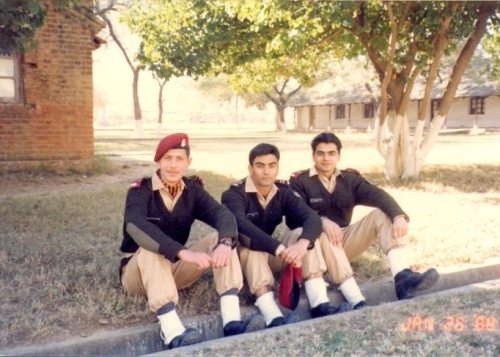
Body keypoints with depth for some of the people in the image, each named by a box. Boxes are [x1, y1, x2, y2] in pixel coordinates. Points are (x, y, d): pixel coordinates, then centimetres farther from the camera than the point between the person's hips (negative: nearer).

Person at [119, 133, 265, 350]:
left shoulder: (192, 189, -2)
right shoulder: (140, 190, -15)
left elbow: (221, 213, -18)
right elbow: (135, 225, -36)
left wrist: (225, 242, -42)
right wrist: (183, 252, -49)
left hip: (176, 269, 4)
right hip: (138, 271, -4)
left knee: (219, 238, -18)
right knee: (150, 250, -37)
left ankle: (231, 322, -31)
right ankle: (174, 335, -51)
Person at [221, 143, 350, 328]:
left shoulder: (282, 192, -4)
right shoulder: (234, 194, -19)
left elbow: (312, 218, -20)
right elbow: (242, 226, -39)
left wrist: (302, 243, -42)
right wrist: (281, 249, -50)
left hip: (271, 255, 5)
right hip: (243, 256, -5)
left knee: (303, 234, -18)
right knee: (249, 241, -36)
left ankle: (320, 306, -31)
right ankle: (274, 319, -51)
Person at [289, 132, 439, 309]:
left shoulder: (350, 178, 6)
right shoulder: (299, 181, -4)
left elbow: (378, 195, -11)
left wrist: (398, 216, -32)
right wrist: (322, 221, -40)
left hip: (344, 240, 5)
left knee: (383, 214, -15)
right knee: (323, 234, -39)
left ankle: (403, 277, -37)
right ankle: (357, 302, -49)